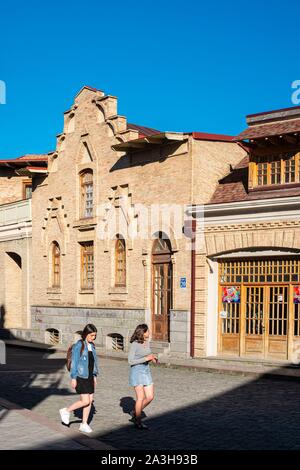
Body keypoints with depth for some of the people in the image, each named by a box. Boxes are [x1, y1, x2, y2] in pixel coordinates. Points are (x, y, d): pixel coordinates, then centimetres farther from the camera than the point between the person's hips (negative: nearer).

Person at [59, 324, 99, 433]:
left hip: (89, 377, 7)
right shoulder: (78, 346, -14)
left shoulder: (92, 346, 8)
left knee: (90, 401, 6)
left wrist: (94, 376, 15)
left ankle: (84, 424, 17)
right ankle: (66, 411, 12)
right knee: (85, 401, -9)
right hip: (81, 377, -7)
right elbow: (74, 362, -13)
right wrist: (73, 378, -13)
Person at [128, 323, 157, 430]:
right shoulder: (134, 344, -14)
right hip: (137, 371, -7)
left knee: (150, 397, 3)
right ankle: (138, 421, 11)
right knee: (141, 398, -4)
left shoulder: (147, 342, 7)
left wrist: (152, 358, -1)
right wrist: (146, 358, -20)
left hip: (146, 371, 7)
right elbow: (130, 361, -16)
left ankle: (135, 412, 23)